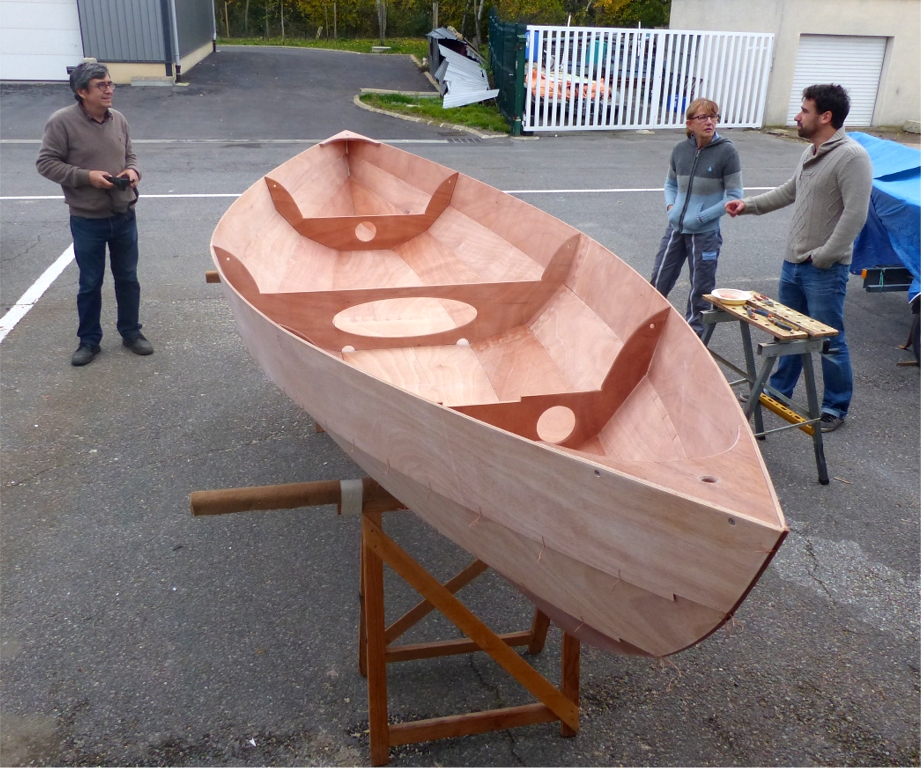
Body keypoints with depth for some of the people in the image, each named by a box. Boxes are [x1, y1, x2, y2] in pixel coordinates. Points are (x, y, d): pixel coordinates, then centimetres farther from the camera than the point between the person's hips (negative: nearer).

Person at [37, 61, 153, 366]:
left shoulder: (118, 119, 2)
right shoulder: (62, 122, -13)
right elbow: (46, 163, -10)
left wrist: (133, 171, -7)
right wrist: (86, 176, -20)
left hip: (124, 216, 4)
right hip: (87, 220, -4)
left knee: (127, 278, 15)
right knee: (90, 283, 8)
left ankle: (131, 332, 31)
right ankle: (89, 340, 24)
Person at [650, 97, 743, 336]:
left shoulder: (726, 152, -10)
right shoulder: (680, 150, 1)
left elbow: (734, 196, -8)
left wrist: (702, 217, -14)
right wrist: (670, 205, -3)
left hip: (705, 233, -4)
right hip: (675, 229, 4)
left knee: (700, 290, 7)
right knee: (658, 283, 10)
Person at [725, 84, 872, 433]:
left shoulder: (852, 157, -17)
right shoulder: (811, 152, 11)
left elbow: (855, 214, -21)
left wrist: (823, 257, -19)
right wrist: (749, 204, 21)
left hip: (825, 271, -8)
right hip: (793, 261, 8)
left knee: (830, 342, 1)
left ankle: (836, 408, 16)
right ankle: (778, 391, 35)